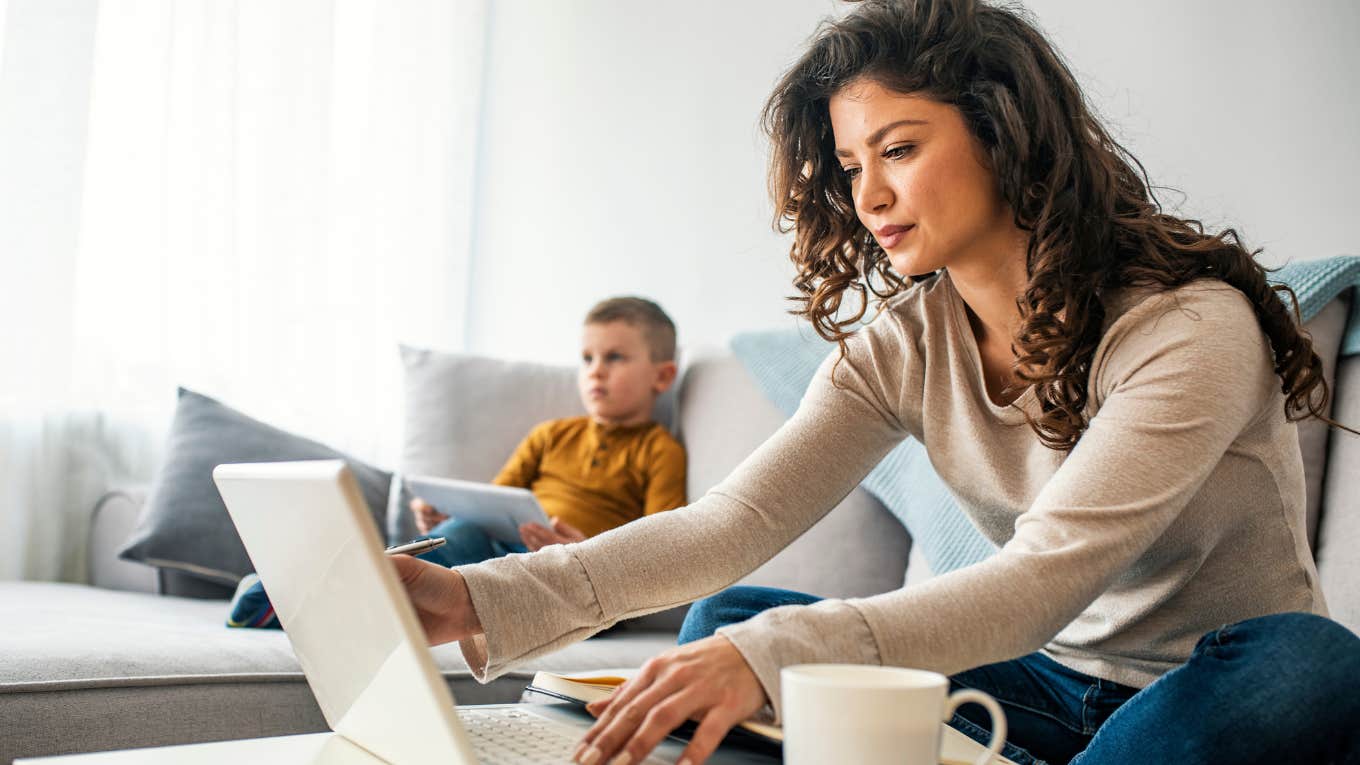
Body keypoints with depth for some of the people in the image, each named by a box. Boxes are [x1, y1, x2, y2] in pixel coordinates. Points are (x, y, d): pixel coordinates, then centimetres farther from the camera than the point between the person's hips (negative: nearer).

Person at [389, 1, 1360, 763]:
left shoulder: (1191, 325, -21)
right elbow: (737, 521, -15)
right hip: (1052, 680, 4)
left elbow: (1045, 577, -32)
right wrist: (489, 599, -29)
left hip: (1218, 683, -3)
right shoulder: (903, 341, -4)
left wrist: (773, 655, -45)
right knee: (724, 620, -10)